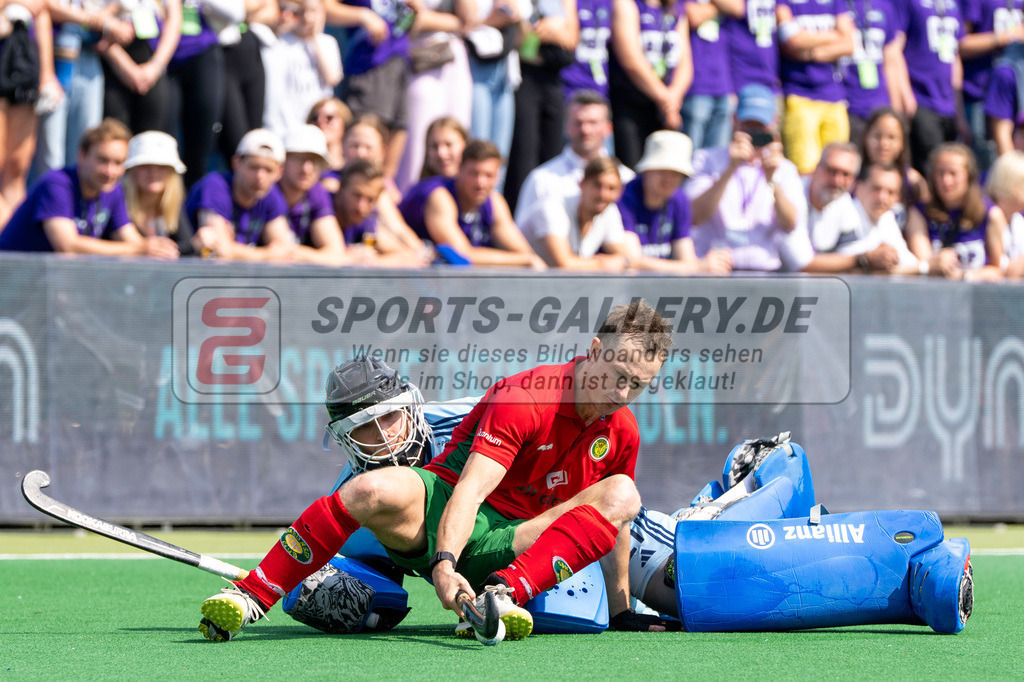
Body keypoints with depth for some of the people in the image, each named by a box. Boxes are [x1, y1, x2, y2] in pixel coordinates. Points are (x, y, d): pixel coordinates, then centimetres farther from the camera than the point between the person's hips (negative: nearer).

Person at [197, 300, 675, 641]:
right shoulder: (523, 397, -16)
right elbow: (471, 487, -27)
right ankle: (250, 598, -28)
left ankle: (504, 592, -39)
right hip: (443, 513, -4)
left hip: (510, 547, 4)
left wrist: (621, 612, 18)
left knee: (622, 495, -20)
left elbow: (610, 526, 19)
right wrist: (444, 563, -42)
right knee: (376, 490, -38)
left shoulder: (622, 433, 4)